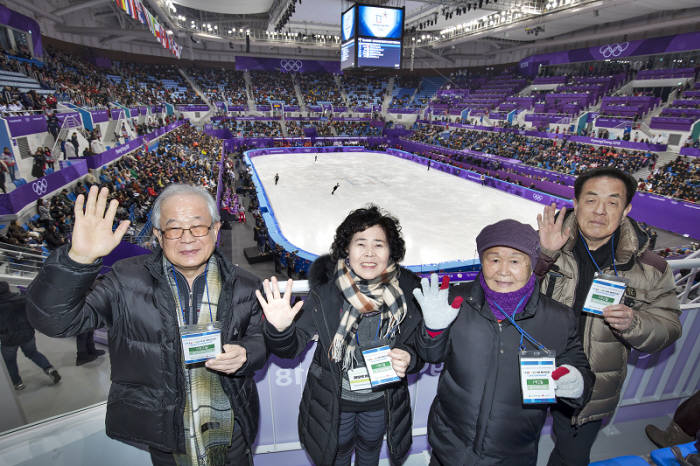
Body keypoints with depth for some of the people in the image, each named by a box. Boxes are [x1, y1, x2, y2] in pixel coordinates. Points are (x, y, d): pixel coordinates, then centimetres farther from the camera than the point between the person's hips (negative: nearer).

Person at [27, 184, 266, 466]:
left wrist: (244, 354, -20)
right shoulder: (127, 281, -10)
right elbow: (55, 320, -17)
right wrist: (79, 258, -33)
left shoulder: (243, 286, -7)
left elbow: (260, 338, 3)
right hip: (164, 433, 0)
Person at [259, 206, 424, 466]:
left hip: (380, 400, 2)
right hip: (334, 400, -1)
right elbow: (294, 345, -18)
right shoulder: (326, 291, -23)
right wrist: (279, 329, -40)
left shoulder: (406, 291, -17)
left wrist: (409, 359, -25)